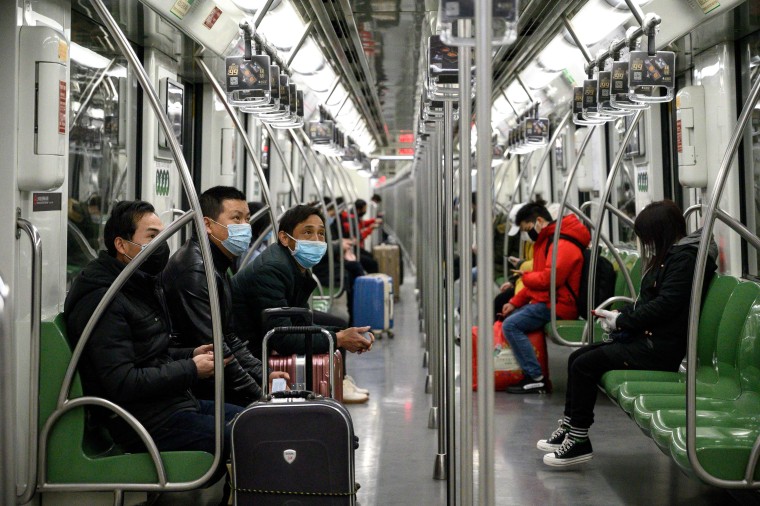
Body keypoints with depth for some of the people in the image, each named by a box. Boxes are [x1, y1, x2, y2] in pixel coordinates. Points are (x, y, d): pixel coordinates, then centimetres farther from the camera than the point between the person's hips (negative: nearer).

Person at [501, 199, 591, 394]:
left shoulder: (562, 243, -15)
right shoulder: (546, 241, 19)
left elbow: (550, 278, -25)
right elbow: (539, 279, 21)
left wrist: (526, 277, -5)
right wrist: (515, 302, 10)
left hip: (557, 305, -11)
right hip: (546, 301, 11)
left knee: (511, 325, -20)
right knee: (508, 318, 16)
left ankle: (535, 378, -21)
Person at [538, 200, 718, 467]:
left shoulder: (684, 258, -14)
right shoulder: (668, 256, 18)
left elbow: (664, 305, -22)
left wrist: (621, 321, -13)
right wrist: (619, 315, 3)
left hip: (662, 347, -10)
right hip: (648, 337, 10)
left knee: (584, 364, -15)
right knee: (578, 357, 5)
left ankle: (579, 441, -7)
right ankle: (569, 427, 8)